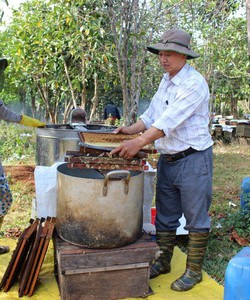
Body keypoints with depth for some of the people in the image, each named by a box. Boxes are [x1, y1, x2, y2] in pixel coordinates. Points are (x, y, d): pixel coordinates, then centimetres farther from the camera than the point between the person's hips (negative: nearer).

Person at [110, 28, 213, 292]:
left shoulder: (194, 83, -17)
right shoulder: (166, 81, 11)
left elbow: (170, 121, -27)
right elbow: (152, 114, 18)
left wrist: (139, 142, -32)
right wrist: (131, 129, 3)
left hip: (193, 159, -8)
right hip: (167, 159, 8)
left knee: (196, 219, 6)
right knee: (165, 216, 17)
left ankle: (194, 271, 21)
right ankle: (163, 261, 33)